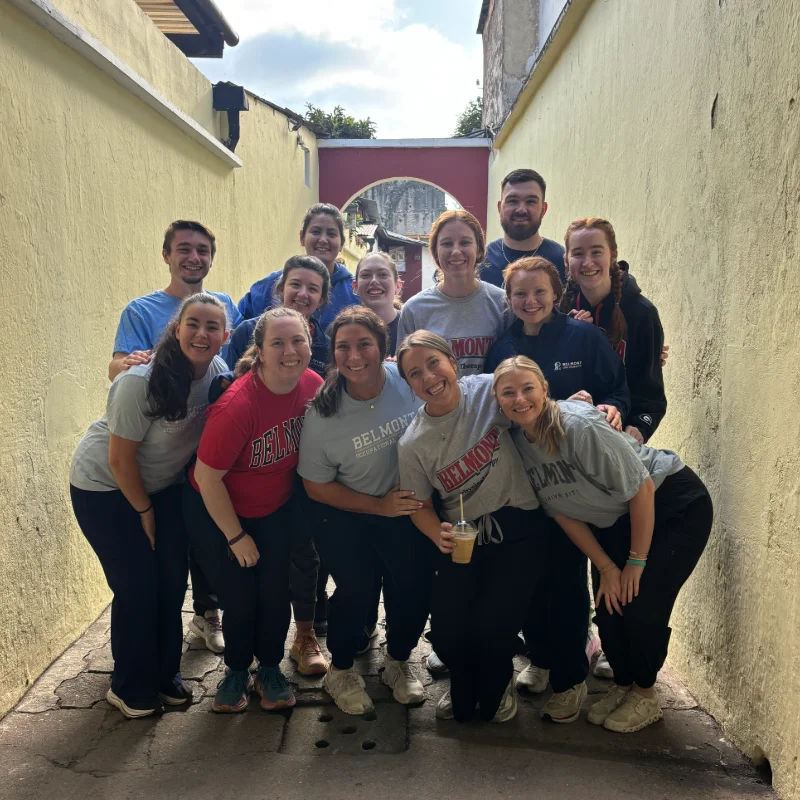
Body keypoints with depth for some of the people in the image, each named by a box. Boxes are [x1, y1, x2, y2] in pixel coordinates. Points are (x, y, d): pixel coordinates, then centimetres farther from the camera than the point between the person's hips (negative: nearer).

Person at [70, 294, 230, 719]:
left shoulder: (219, 373, -13)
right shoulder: (140, 381, -30)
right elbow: (120, 458, -21)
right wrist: (144, 512, -9)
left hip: (163, 484, 5)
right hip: (105, 487, -5)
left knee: (173, 580, 6)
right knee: (137, 586, -2)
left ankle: (165, 674, 28)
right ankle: (130, 688, 21)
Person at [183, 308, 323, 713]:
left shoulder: (312, 386, -15)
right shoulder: (236, 405, -32)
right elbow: (206, 476, -24)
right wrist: (236, 536, -15)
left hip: (276, 509, 4)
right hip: (217, 512, -4)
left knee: (276, 593, 6)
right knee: (240, 599, 3)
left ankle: (270, 669, 32)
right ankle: (236, 671, 32)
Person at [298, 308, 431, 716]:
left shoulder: (407, 380, -17)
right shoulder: (322, 412, -19)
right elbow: (316, 485, -10)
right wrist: (380, 506, -16)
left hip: (405, 504, 2)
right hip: (343, 513, -2)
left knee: (415, 583, -3)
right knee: (356, 590, -8)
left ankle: (398, 663, 28)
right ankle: (340, 671, 24)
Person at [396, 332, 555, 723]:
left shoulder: (488, 390, -9)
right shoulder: (412, 444, -5)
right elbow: (421, 506, 4)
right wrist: (440, 536, -15)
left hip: (519, 529, -1)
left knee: (492, 628, -10)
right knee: (446, 632, -6)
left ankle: (497, 687, 28)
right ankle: (465, 688, 33)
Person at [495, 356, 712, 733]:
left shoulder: (580, 425, -32)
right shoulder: (518, 444, -10)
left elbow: (642, 491, -25)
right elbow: (563, 512, -2)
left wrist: (636, 562, -15)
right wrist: (606, 567, -5)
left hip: (674, 506, -6)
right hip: (613, 522, 6)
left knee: (641, 606, -8)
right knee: (609, 607, 3)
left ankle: (645, 696, 18)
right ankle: (623, 686, 30)